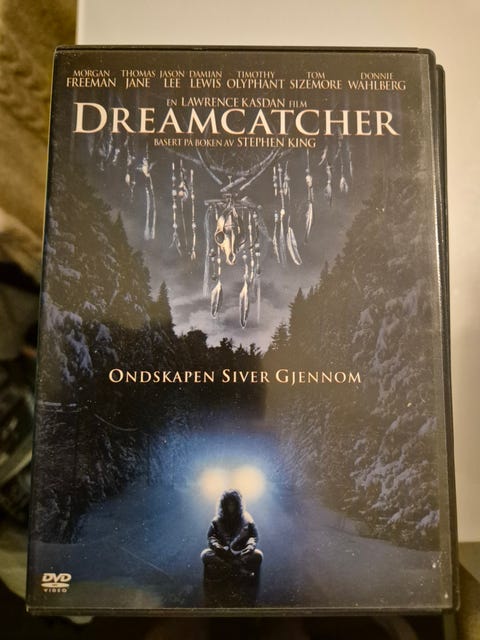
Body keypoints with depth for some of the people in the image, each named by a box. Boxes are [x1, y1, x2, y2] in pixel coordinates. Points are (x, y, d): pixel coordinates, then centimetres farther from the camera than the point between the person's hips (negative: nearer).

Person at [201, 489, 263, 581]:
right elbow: (211, 536, 0)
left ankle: (225, 569, -30)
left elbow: (253, 536, 2)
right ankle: (241, 572, -30)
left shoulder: (246, 519, 4)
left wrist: (250, 546, -20)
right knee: (205, 554, -27)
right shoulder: (217, 520, 4)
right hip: (222, 554, 1)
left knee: (258, 555, -27)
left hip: (242, 554, 0)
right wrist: (216, 546, -22)